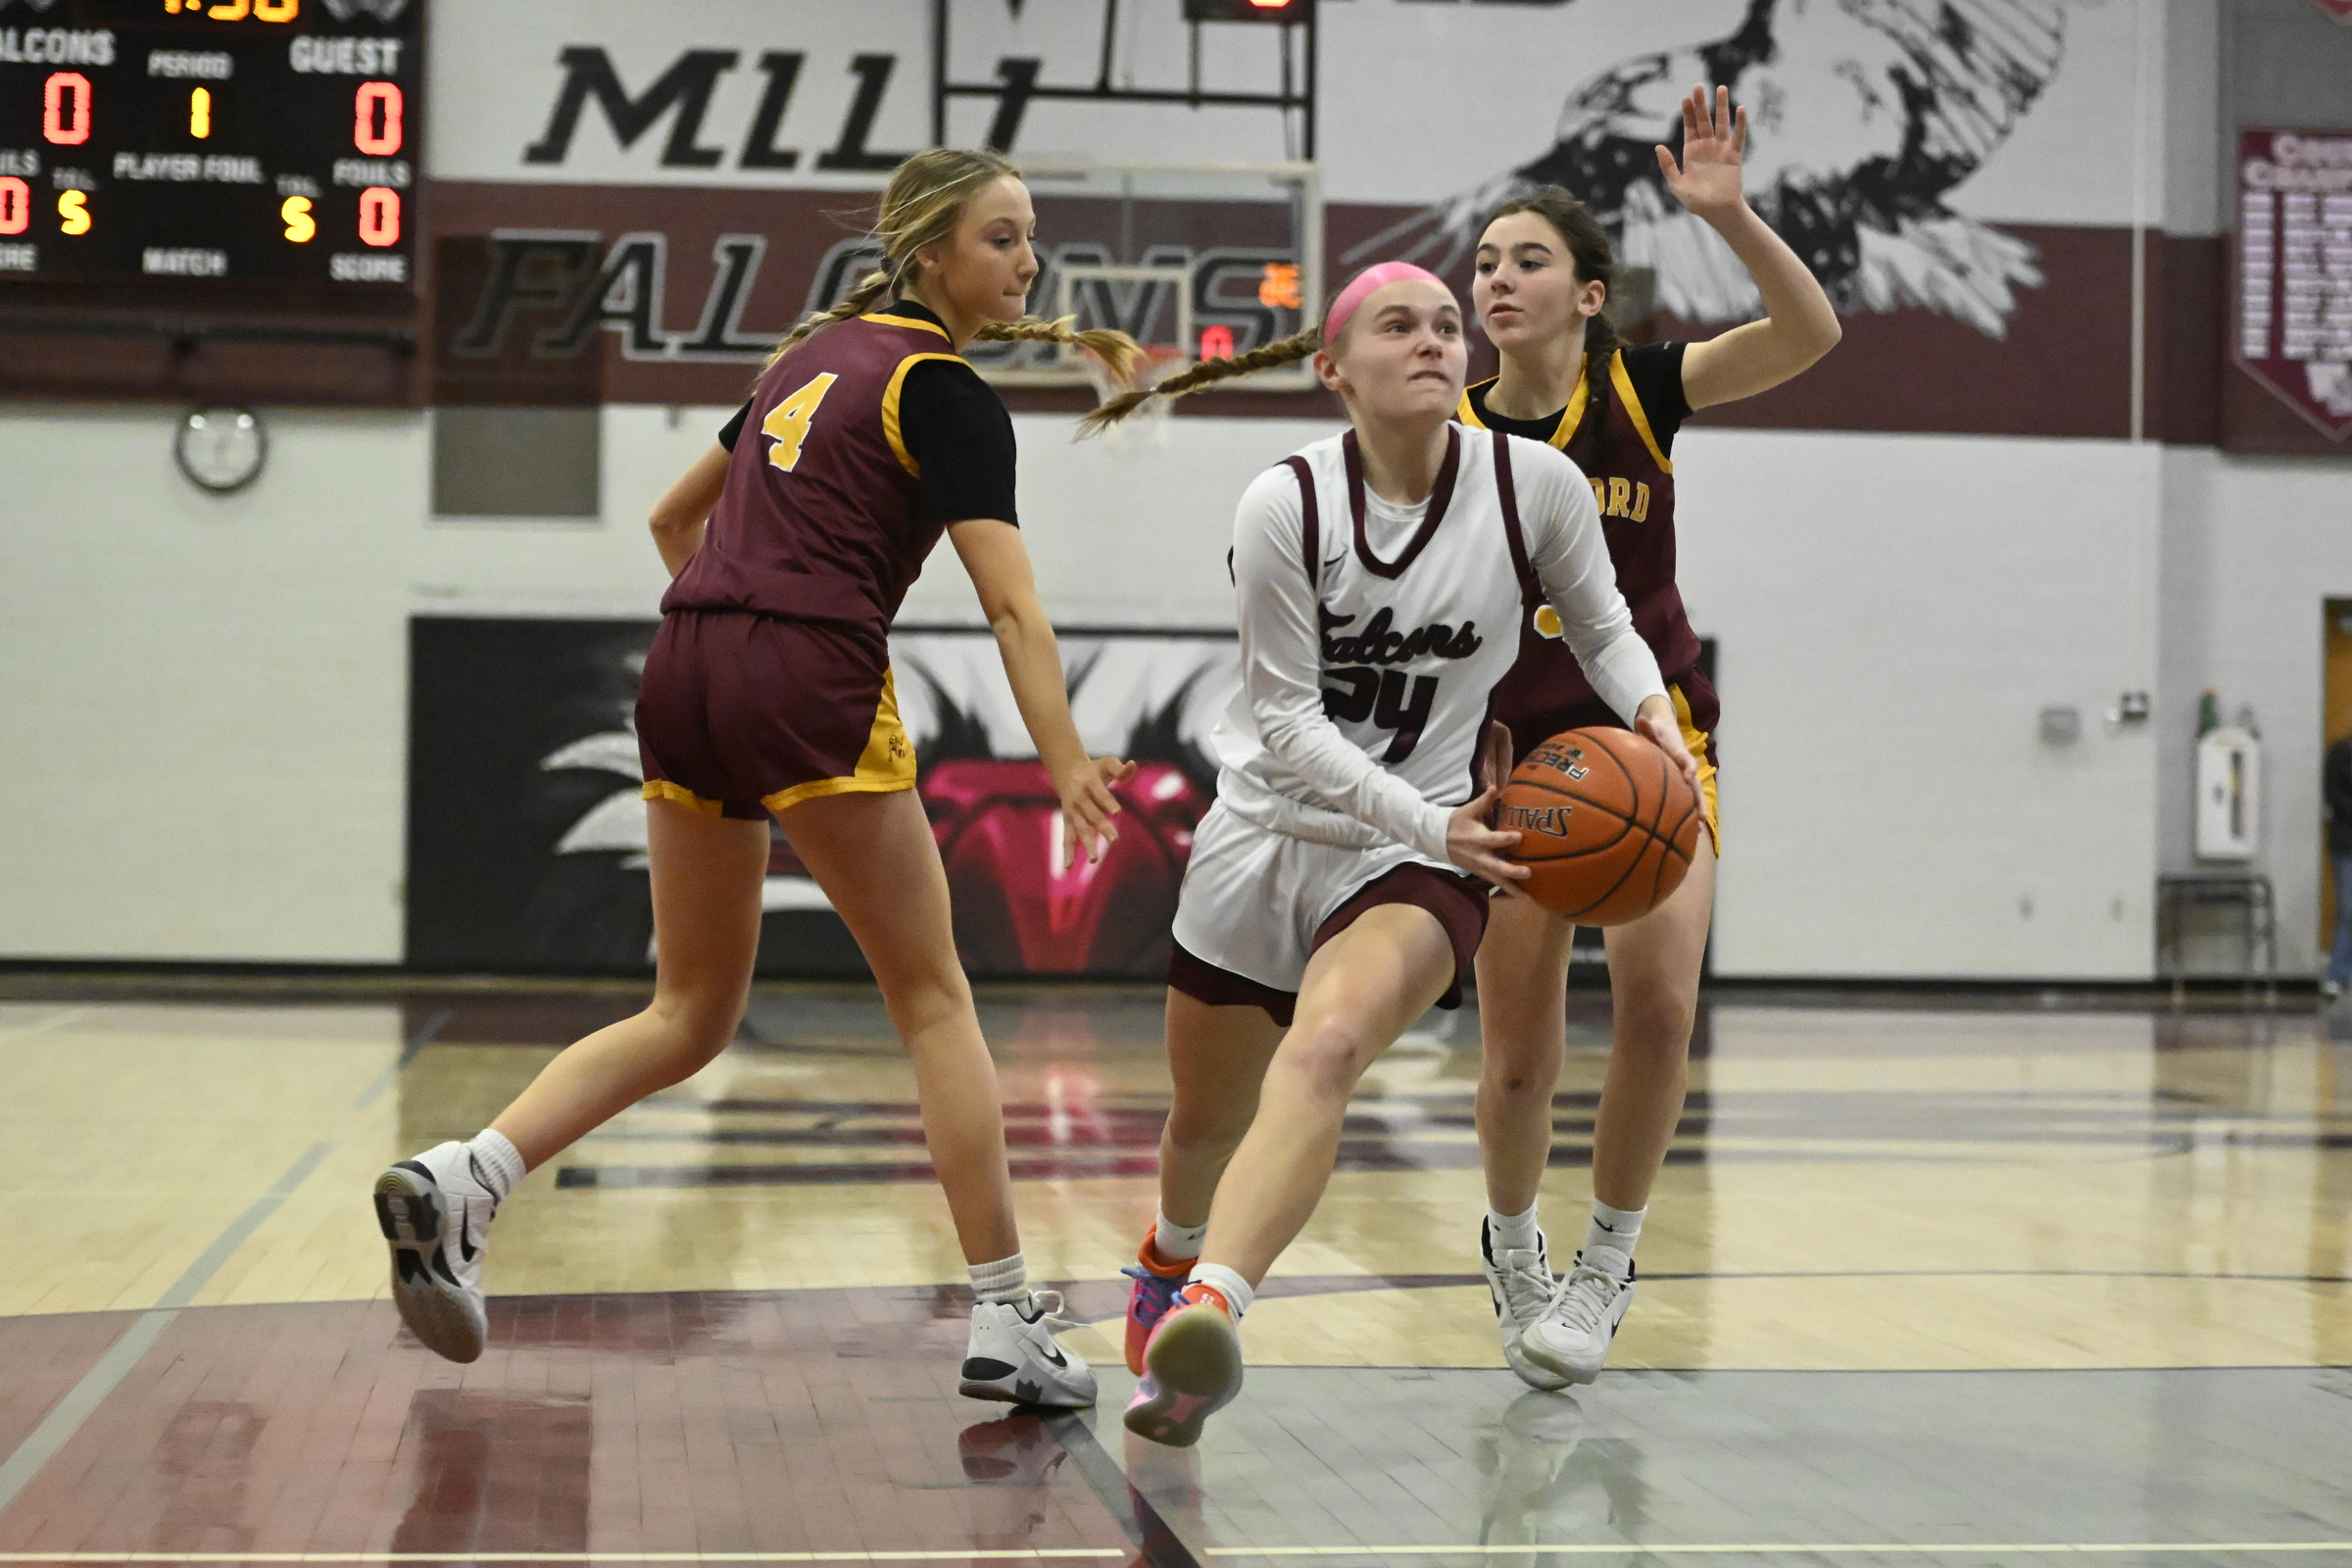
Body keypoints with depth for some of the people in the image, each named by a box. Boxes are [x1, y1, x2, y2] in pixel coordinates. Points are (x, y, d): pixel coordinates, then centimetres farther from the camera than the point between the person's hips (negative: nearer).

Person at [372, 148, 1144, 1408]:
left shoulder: (818, 352, 22)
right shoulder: (945, 394, -2)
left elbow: (673, 516, 29)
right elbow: (1011, 605, -15)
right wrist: (1067, 767, -24)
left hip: (683, 677, 7)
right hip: (813, 687, -7)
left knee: (690, 1017, 12)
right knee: (932, 999, 4)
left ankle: (456, 1181, -7)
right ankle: (1005, 1318, 5)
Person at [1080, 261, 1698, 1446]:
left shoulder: (1538, 484, -8)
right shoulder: (1286, 504, -12)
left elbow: (1602, 625, 10)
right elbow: (1285, 718, -12)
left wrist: (1652, 709, -12)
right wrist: (1428, 819, -24)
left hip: (1416, 859, -1)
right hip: (1263, 830, 2)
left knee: (1327, 1046, -34)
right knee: (1206, 1120, 18)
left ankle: (1208, 1313, -48)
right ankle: (1170, 1260, 53)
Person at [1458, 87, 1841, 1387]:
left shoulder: (1640, 391, -5)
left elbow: (1810, 333, -19)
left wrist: (1728, 215, -33)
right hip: (1516, 756, 0)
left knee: (1659, 994, -21)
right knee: (1520, 1059, -1)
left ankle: (1607, 1264, 1)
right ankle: (1511, 1245, 31)